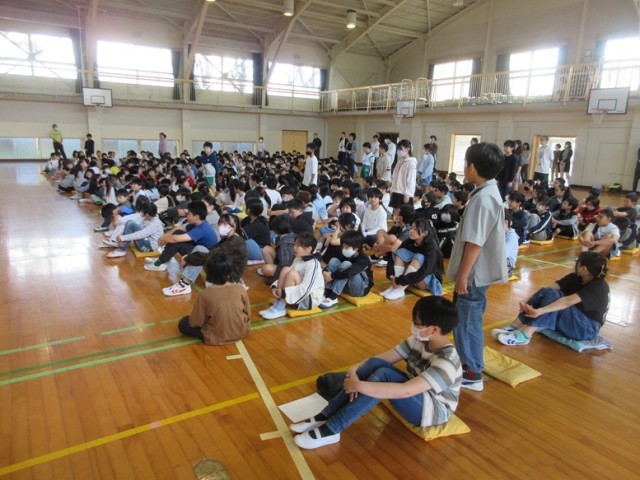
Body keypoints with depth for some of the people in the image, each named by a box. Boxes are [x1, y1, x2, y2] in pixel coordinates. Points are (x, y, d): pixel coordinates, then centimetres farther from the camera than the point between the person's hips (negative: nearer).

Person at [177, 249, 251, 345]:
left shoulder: (205, 294, -19)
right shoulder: (240, 289, -13)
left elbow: (195, 323, -10)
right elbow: (248, 314, -1)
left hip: (217, 338, -2)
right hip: (242, 332, 3)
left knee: (183, 324, 12)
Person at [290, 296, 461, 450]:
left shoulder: (446, 363, -30)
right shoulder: (420, 340, -6)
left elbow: (405, 391, -40)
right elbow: (382, 357, -6)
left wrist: (359, 385, -39)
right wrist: (355, 370, -24)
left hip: (432, 410, -7)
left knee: (383, 375, -32)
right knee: (374, 363, -20)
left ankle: (330, 430, -27)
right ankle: (324, 417, -18)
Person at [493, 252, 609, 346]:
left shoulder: (599, 286, -21)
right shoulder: (575, 277, 1)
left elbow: (568, 301, -36)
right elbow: (549, 288, -12)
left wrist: (539, 311, -46)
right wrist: (527, 302, -27)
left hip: (587, 329, -7)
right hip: (572, 320, 7)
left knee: (553, 296, -30)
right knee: (545, 292, -17)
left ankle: (524, 335, -33)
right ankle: (514, 327, -21)